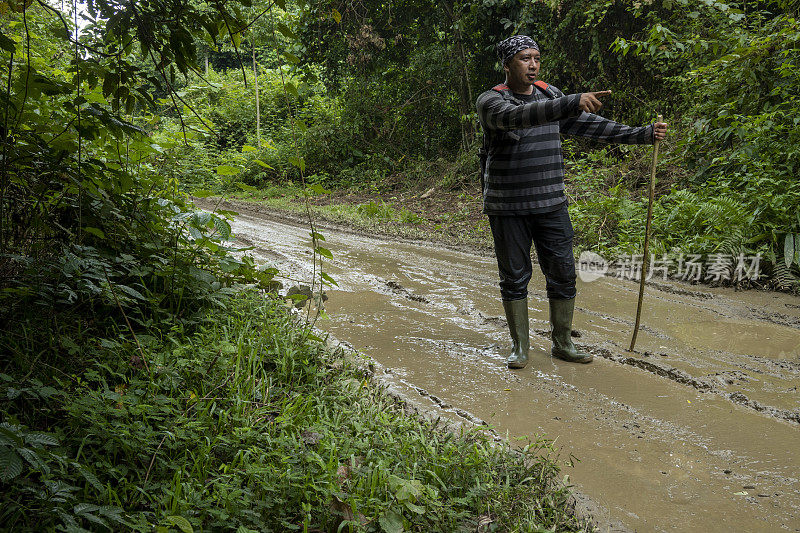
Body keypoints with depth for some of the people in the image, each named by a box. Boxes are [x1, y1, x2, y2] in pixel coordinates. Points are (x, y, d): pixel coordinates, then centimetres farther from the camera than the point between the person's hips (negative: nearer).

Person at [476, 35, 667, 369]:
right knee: (514, 278, 5)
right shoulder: (491, 101, -8)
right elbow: (520, 116, -30)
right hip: (508, 209, -4)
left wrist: (643, 134, 2)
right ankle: (520, 347, 20)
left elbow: (590, 125, 10)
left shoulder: (550, 94, 9)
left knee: (563, 275, 6)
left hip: (551, 205, 5)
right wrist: (574, 102, -41)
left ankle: (562, 344, 21)